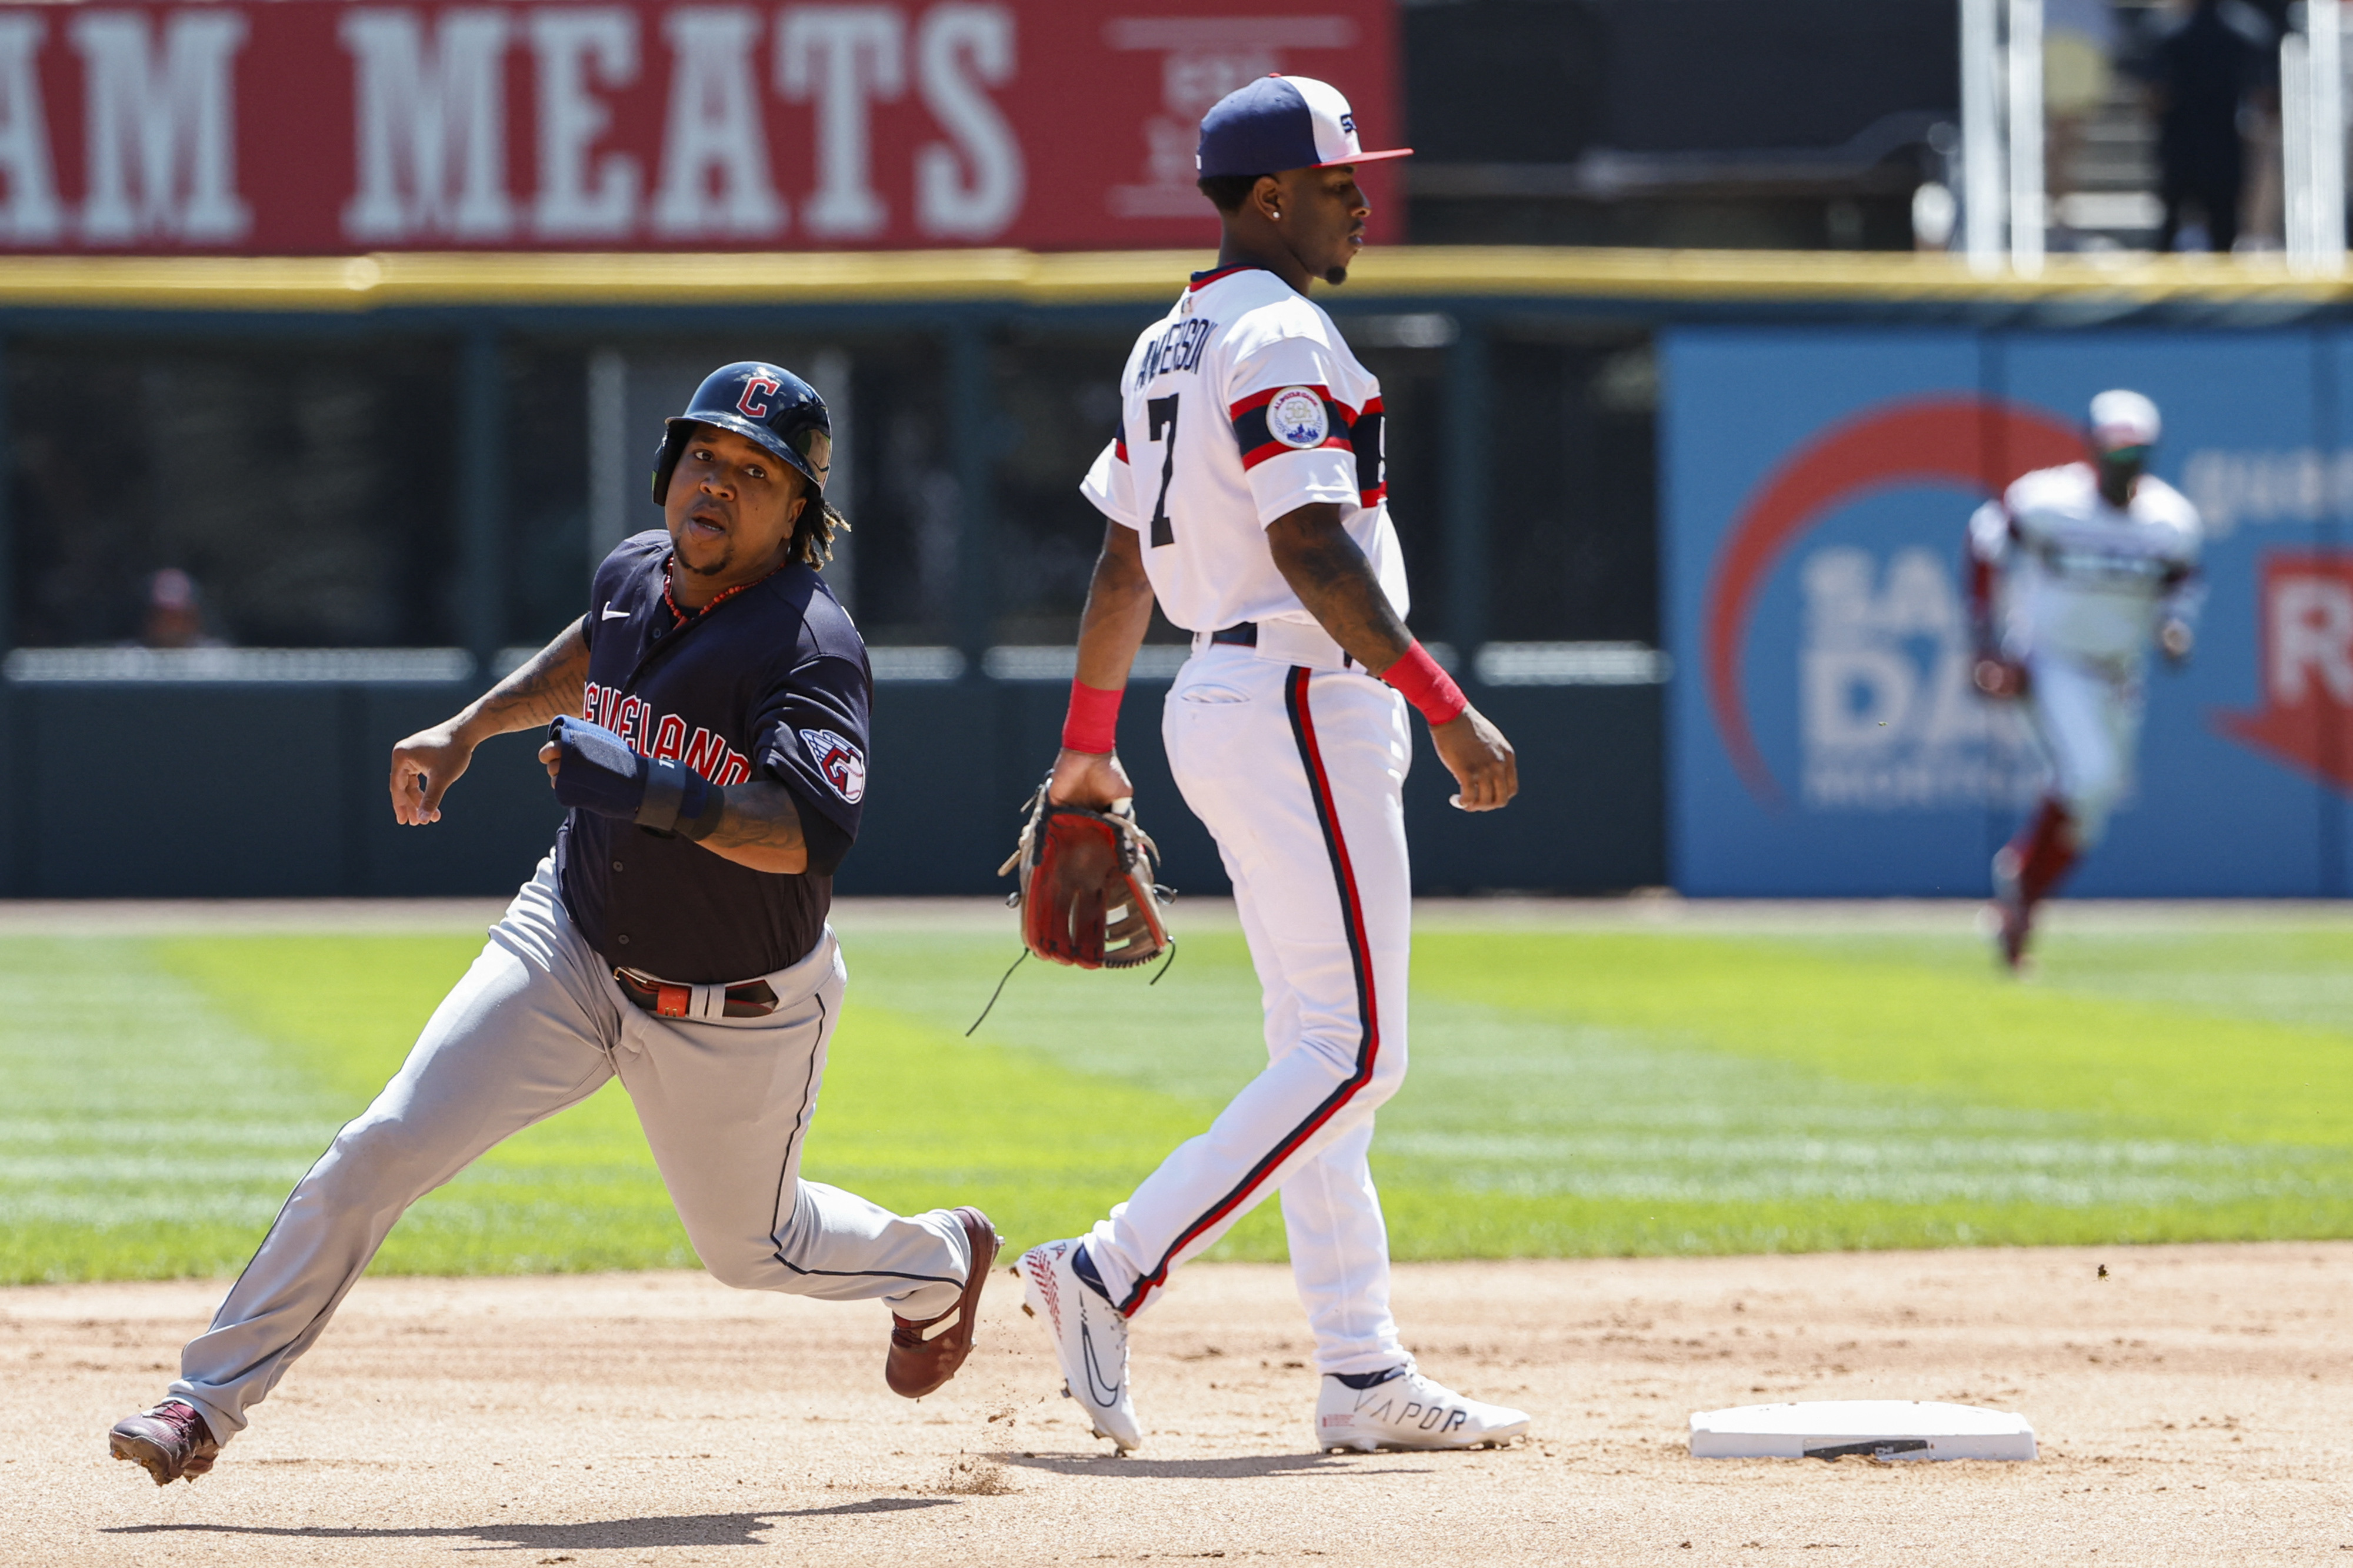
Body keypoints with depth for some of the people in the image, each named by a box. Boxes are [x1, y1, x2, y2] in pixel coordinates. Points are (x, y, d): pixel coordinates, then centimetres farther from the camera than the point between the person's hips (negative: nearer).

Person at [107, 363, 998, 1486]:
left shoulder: (810, 646, -24)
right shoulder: (634, 575, -4)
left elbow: (810, 836, -38)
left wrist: (654, 792, -47)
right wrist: (469, 730, 20)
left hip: (739, 1009, -4)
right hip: (571, 945, 4)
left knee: (752, 1246, 17)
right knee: (383, 1148, -12)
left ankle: (940, 1258, 51)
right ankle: (209, 1401, -8)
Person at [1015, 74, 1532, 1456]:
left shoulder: (1169, 347, 16)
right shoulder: (1281, 338, -13)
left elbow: (1123, 562, 20)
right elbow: (1311, 550, -22)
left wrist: (1088, 745, 26)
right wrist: (1445, 707, -23)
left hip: (1219, 706, 10)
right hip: (1305, 705, -10)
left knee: (1321, 1053, 10)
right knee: (1354, 1054, -9)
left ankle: (1365, 1378, 9)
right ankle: (1113, 1276, -15)